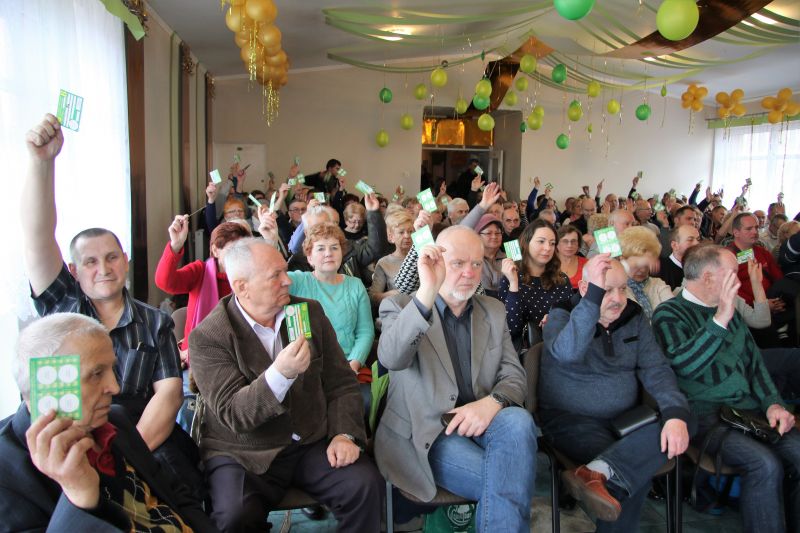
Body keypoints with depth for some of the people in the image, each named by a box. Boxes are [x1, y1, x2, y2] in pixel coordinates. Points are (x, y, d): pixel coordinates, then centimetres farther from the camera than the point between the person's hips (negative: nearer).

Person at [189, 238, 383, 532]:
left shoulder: (310, 312, 3)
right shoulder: (207, 337, -10)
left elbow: (341, 382, 7)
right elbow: (232, 414, -18)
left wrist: (344, 434, -9)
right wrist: (280, 374, -34)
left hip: (313, 443, 4)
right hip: (243, 456, -3)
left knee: (366, 486, -19)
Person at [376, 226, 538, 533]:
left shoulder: (494, 311, 12)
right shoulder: (399, 306, -2)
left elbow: (514, 376, 6)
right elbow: (391, 359, -24)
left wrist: (491, 402, -18)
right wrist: (427, 292, -36)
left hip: (478, 421, 5)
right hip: (423, 432, -4)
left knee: (518, 422, -30)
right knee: (509, 484, -28)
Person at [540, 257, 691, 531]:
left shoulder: (635, 317, 6)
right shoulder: (562, 315, -8)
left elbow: (656, 369, -2)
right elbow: (568, 353, -31)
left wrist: (676, 413, -20)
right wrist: (594, 295, -36)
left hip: (625, 418, 6)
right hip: (571, 419, -5)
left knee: (674, 432, -27)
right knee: (635, 471, -29)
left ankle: (597, 473, -37)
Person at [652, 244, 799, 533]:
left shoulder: (729, 309, 18)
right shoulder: (669, 313, -6)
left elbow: (754, 359, 19)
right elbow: (681, 363, -23)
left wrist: (772, 402, 4)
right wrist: (720, 320, -27)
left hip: (749, 408, 7)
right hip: (706, 416, -7)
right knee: (765, 464, -27)